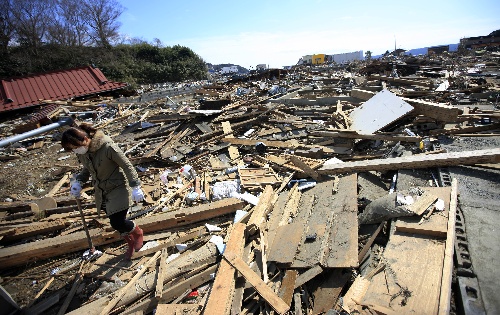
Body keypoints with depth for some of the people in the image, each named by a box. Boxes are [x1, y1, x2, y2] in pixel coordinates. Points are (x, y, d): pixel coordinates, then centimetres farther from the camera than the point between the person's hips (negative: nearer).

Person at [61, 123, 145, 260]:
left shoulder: (108, 147, -26)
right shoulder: (82, 152, -5)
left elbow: (127, 165, -20)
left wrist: (135, 187, -20)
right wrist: (78, 182, -5)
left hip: (118, 188, -6)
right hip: (101, 192, 7)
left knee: (117, 223, -10)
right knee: (116, 222, 14)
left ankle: (137, 232, 23)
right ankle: (130, 243, 39)